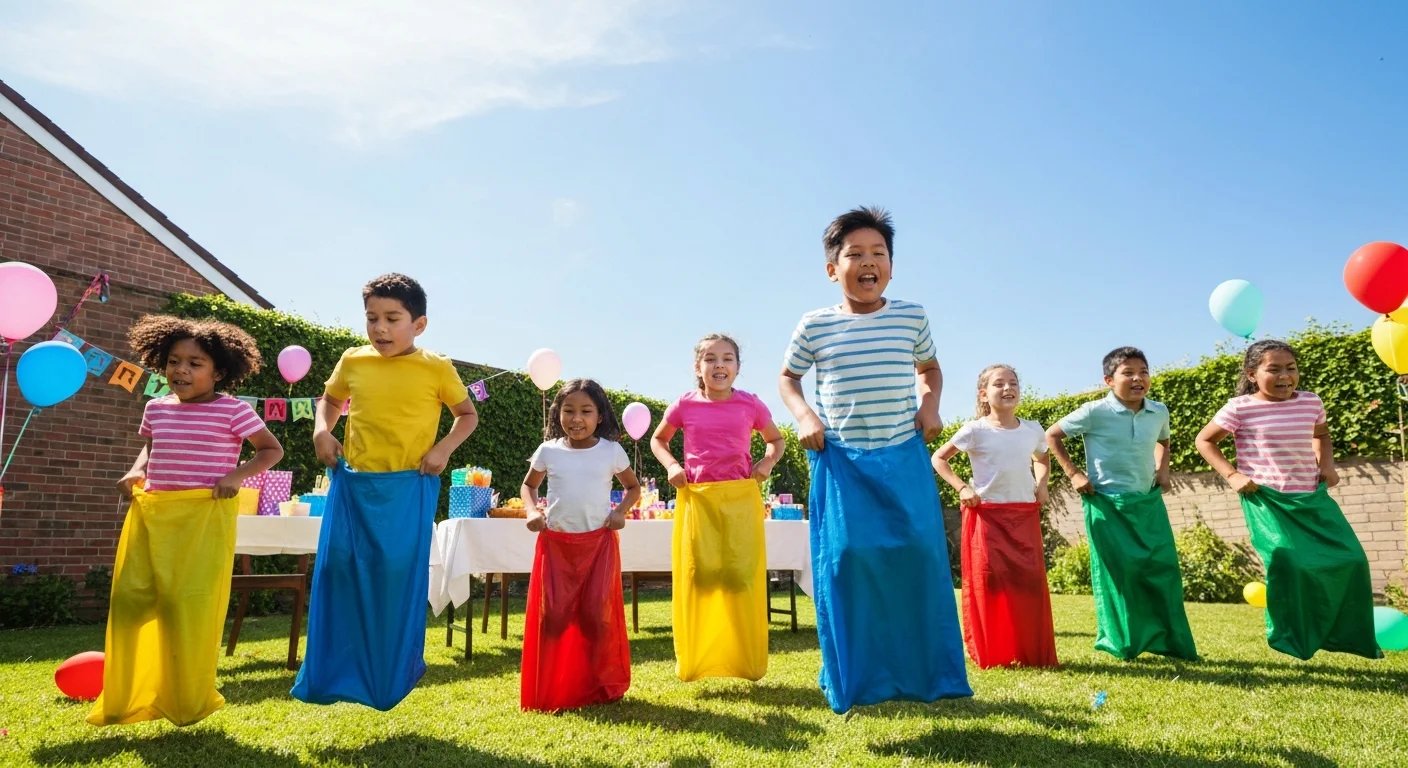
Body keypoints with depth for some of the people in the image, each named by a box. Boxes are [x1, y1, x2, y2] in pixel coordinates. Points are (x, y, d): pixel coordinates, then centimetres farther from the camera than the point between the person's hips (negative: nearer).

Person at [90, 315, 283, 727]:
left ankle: (188, 703, 11)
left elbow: (273, 449, 1)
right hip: (150, 513, 6)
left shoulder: (232, 410, -5)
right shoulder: (156, 408, 11)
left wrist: (237, 475, -12)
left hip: (205, 517, -5)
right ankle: (126, 700, 21)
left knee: (192, 606, -6)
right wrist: (136, 471, 9)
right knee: (131, 600, 5)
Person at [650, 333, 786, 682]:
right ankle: (694, 662, 15)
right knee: (697, 575, 1)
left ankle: (747, 662, 14)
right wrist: (671, 465, 0)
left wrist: (767, 462, -1)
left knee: (743, 574, 0)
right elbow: (658, 439, 18)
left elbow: (776, 439, 19)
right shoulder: (685, 404, 2)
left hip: (742, 498, 0)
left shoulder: (750, 403, 2)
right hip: (697, 498, 0)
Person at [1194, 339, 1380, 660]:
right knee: (1289, 564, -16)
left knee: (1350, 559, 3)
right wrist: (1232, 475, -8)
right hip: (1267, 500, -5)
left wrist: (1327, 465, 9)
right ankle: (1291, 640, 3)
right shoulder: (1240, 408, -10)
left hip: (1312, 497, 6)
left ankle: (1349, 634, 23)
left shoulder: (1312, 403, 5)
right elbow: (1205, 441, 0)